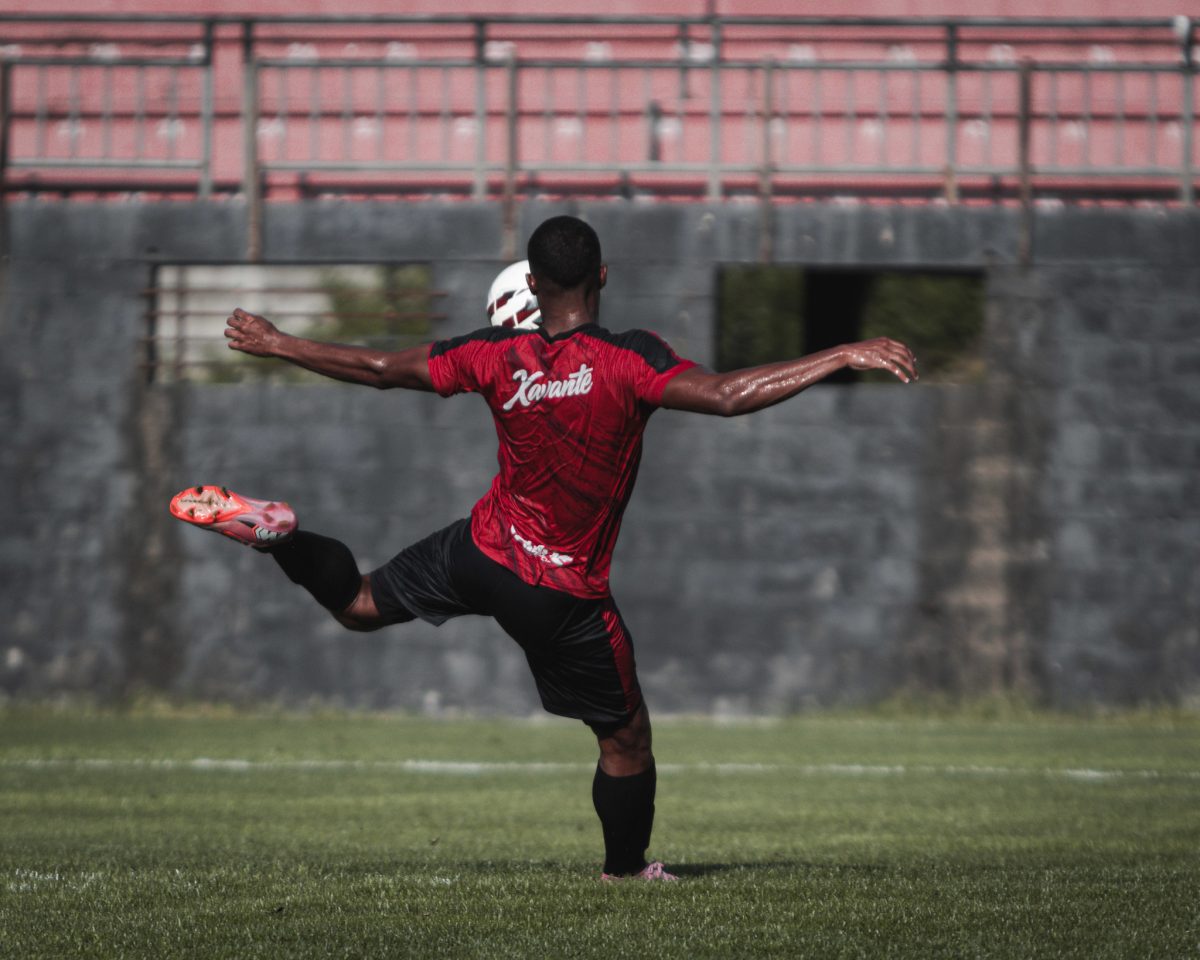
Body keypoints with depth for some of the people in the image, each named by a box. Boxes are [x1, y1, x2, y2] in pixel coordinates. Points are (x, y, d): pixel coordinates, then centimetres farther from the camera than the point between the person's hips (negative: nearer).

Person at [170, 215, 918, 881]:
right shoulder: (627, 361, -23)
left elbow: (379, 369, 1)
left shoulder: (497, 356, -8)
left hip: (482, 553, 4)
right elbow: (726, 396, -33)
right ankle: (628, 869, 28)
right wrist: (843, 357, -31)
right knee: (627, 736, 15)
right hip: (565, 595, -4)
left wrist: (275, 345, 14)